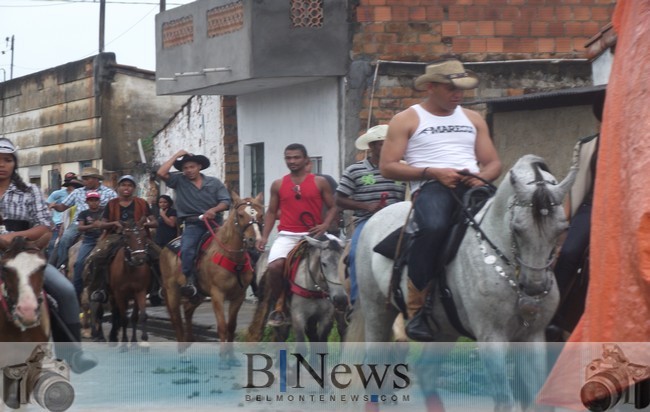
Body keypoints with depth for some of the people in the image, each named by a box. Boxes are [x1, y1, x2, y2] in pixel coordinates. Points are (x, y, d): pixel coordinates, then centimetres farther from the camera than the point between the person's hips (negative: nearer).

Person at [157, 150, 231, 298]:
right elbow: (161, 173, -3)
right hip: (193, 224, -1)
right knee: (186, 250, -26)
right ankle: (189, 281, -26)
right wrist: (176, 155, 4)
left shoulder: (214, 182, 13)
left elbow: (226, 201, 3)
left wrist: (214, 210, -17)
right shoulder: (179, 181, 12)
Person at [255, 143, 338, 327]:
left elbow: (332, 207, 7)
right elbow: (271, 212, 16)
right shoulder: (278, 185, 11)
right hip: (287, 235, 0)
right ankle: (280, 304, -2)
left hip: (313, 235, 0)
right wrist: (264, 236, 5)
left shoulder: (320, 182, 6)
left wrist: (325, 225, -12)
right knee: (274, 267, -24)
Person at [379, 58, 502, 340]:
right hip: (431, 187, -5)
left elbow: (494, 164, 22)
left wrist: (482, 176, -3)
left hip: (472, 187, 5)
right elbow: (387, 167, 1)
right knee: (433, 226, -39)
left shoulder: (473, 119, 25)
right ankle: (416, 301, -27)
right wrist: (433, 172, -10)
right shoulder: (406, 120, 11)